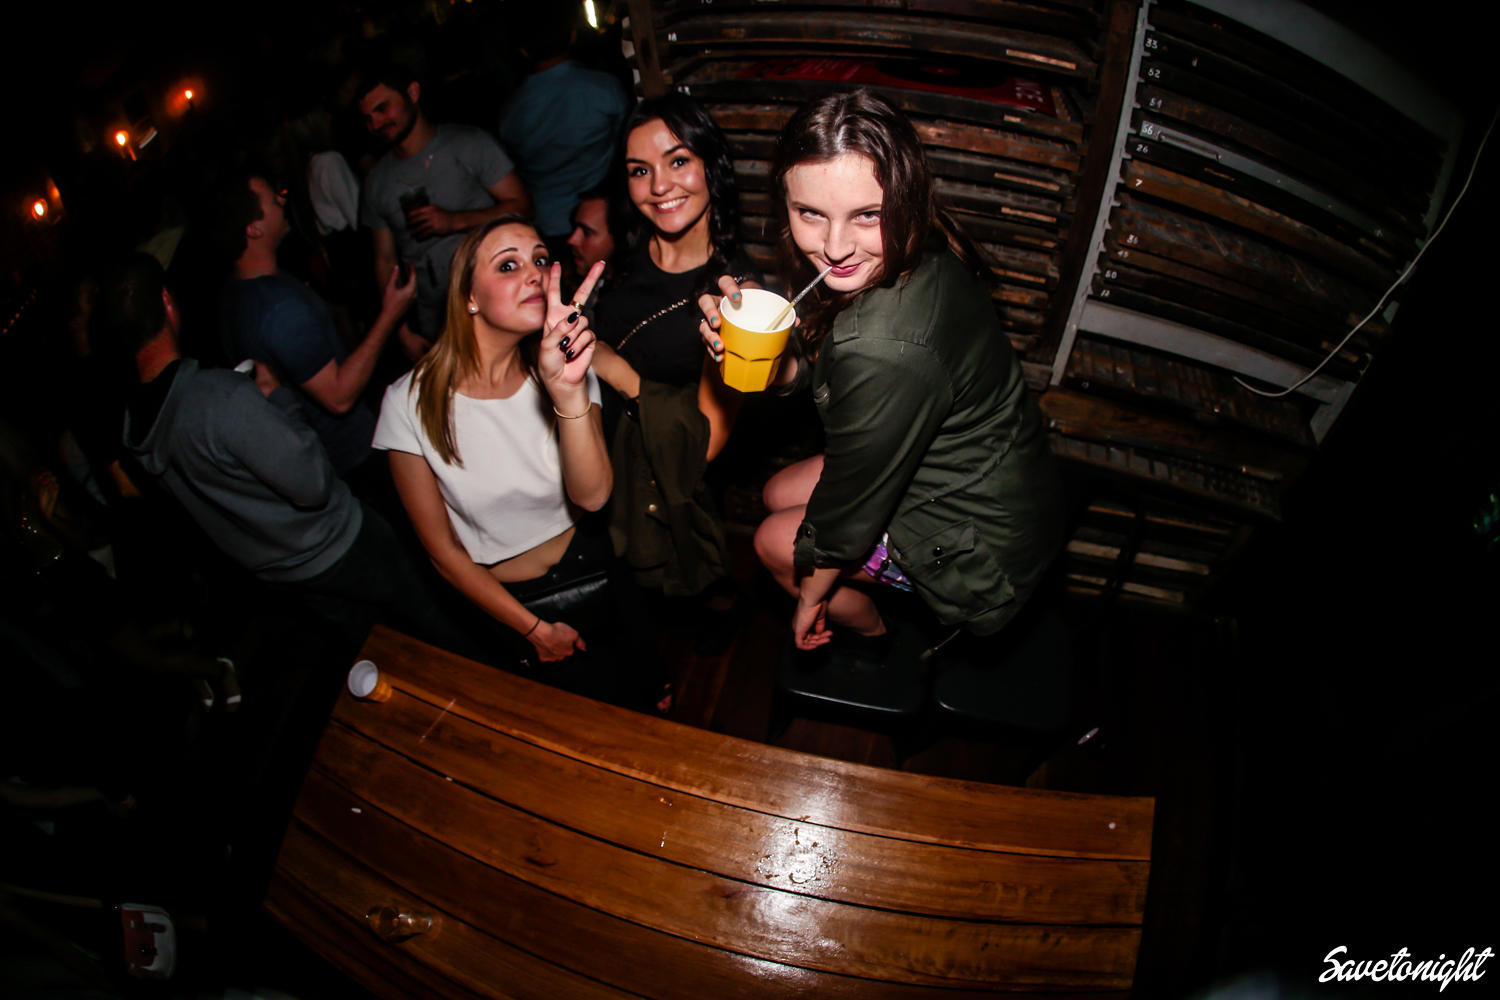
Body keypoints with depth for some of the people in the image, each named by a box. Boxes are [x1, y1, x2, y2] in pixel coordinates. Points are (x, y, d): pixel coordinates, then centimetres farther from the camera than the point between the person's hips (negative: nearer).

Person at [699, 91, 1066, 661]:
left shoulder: (885, 351, -40)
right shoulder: (920, 260, -14)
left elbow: (851, 512, -24)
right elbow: (817, 369, 1)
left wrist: (812, 597, -6)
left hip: (984, 543, -8)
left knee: (773, 541, 7)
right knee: (779, 494, 18)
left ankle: (870, 635, 37)